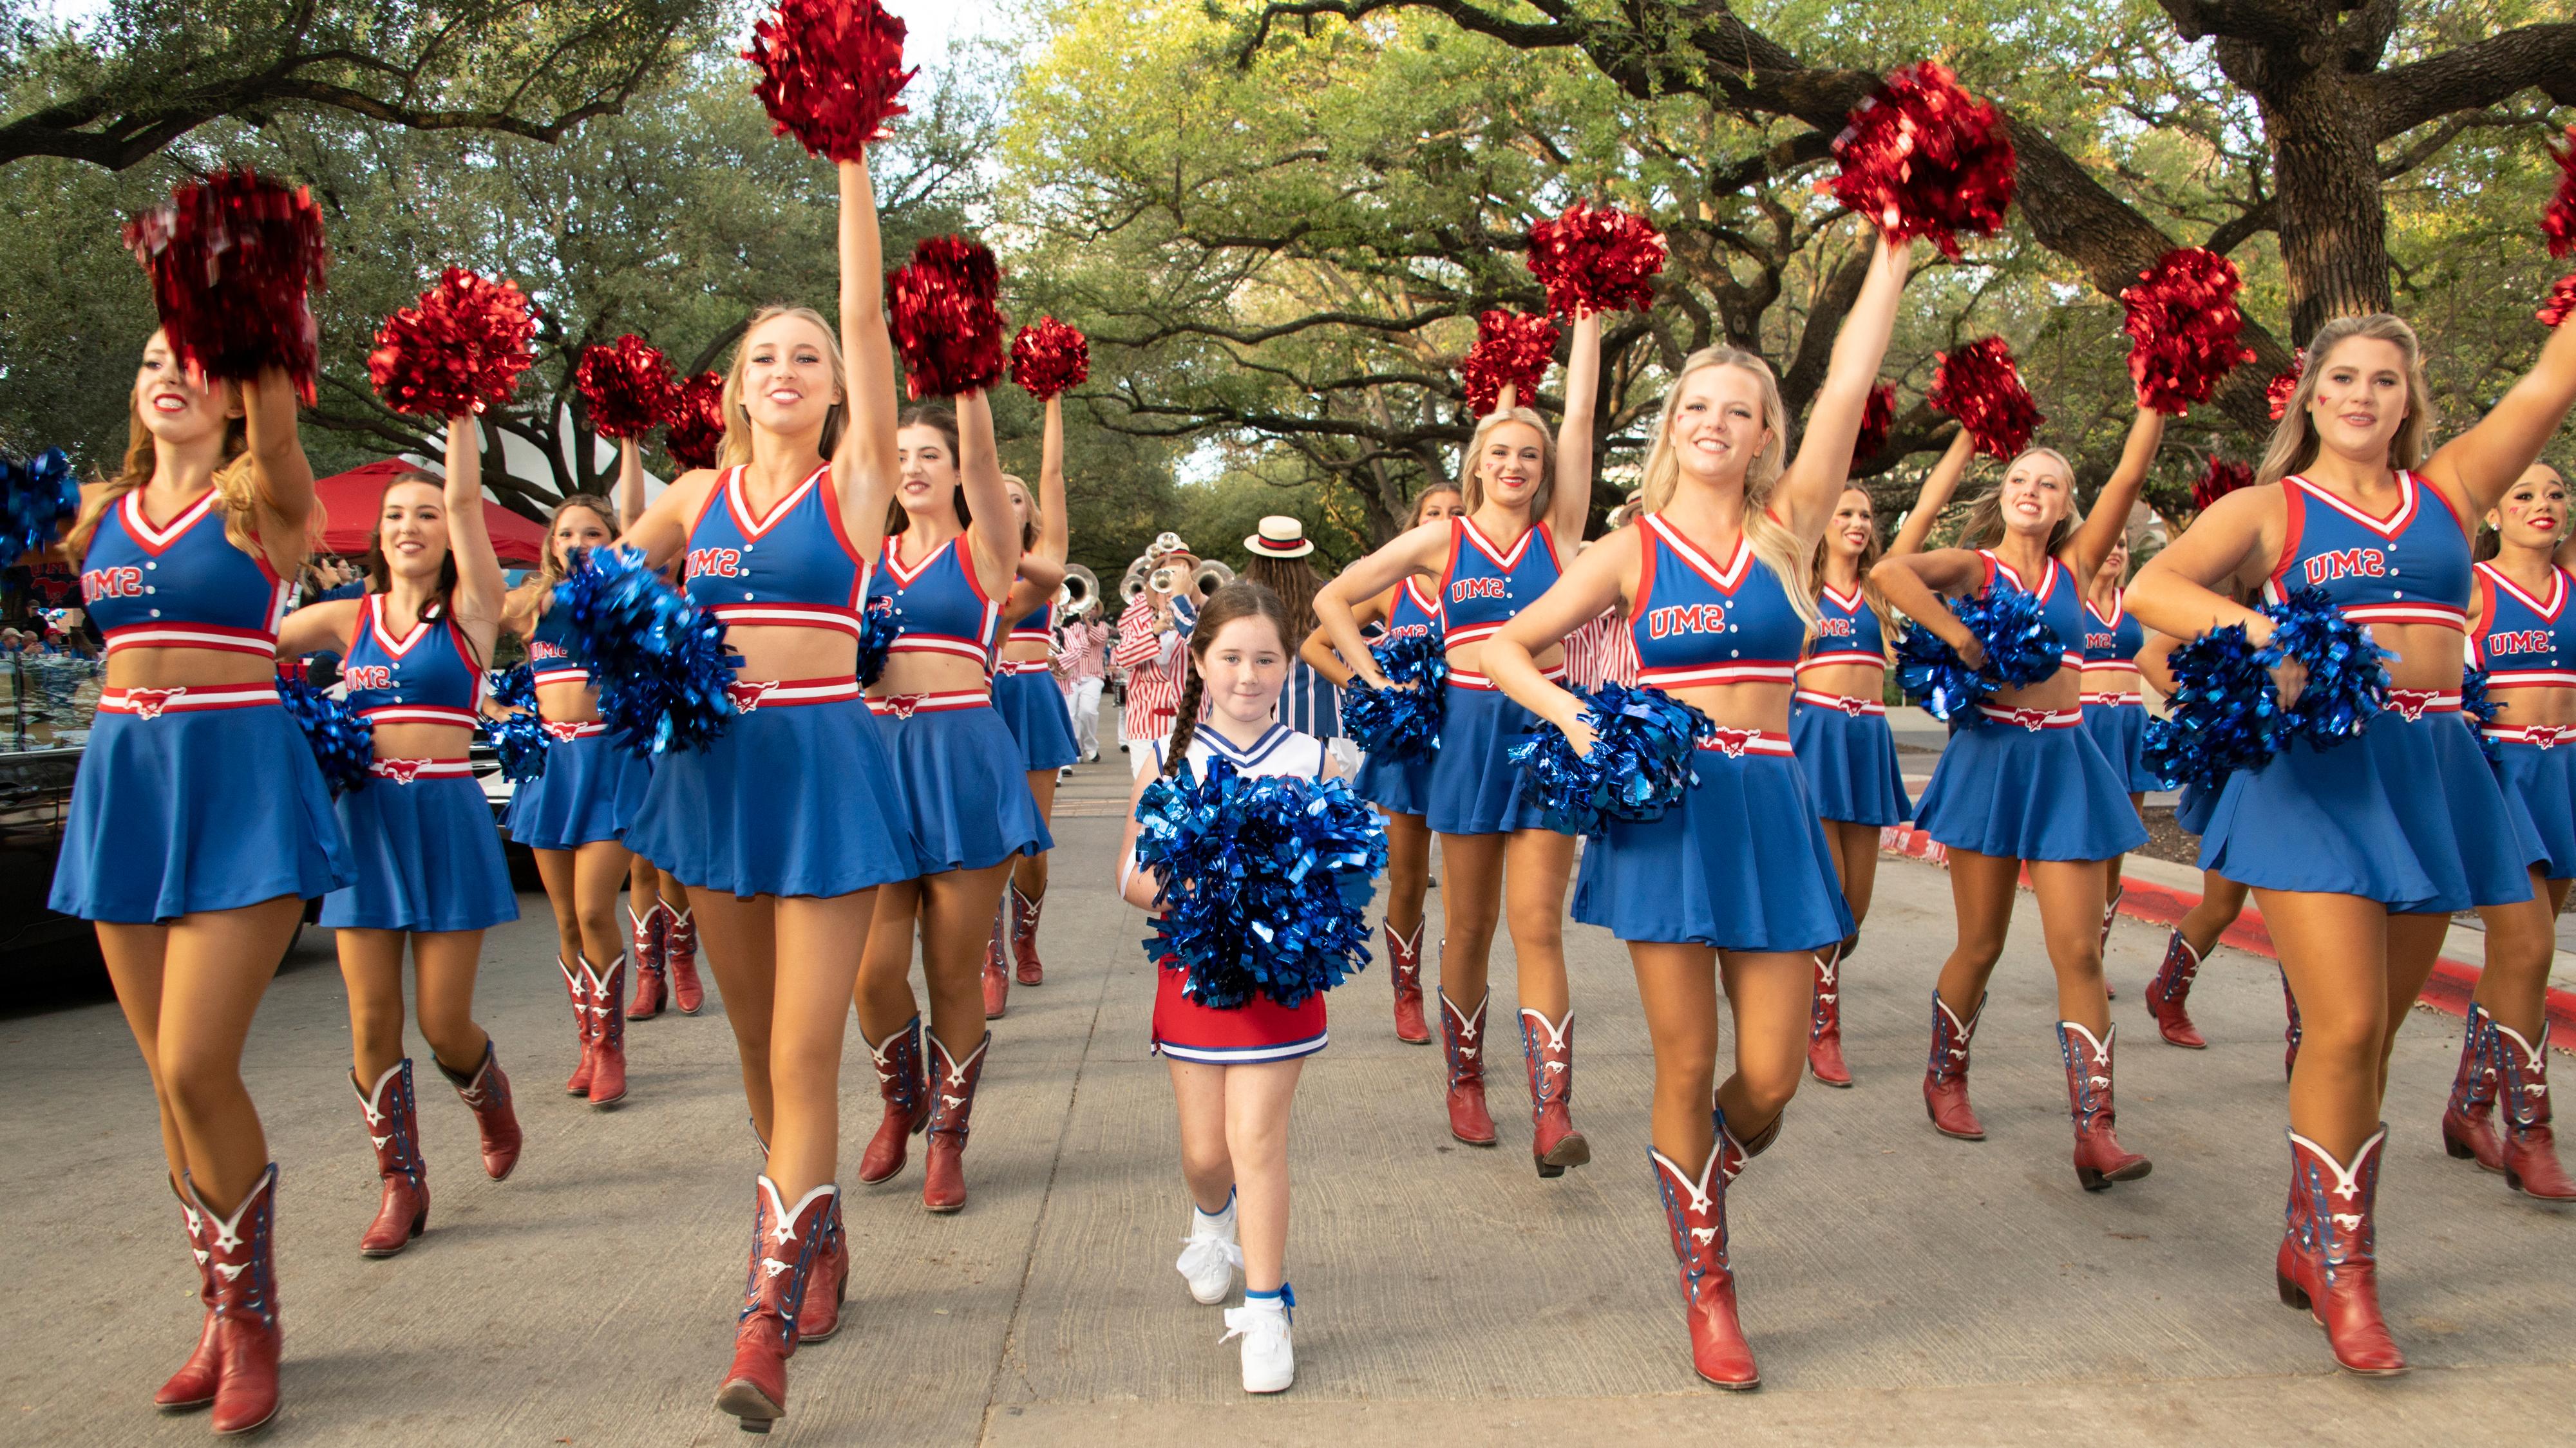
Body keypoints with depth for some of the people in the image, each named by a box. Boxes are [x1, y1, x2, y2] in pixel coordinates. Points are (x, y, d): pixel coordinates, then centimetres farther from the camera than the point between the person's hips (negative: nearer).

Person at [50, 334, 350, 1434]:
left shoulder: (262, 499, -2)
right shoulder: (98, 512, 14)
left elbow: (275, 415, -21)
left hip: (238, 776, -5)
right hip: (123, 775, 5)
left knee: (197, 1069, -11)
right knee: (172, 1081, 8)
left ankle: (250, 1315, 9)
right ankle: (224, 1315, 23)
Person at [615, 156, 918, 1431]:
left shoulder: (855, 481, 2)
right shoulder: (698, 496, 11)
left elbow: (867, 315, -7)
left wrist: (853, 166, -11)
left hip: (824, 762, -4)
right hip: (716, 763, 5)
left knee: (804, 1053, -8)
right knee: (758, 1044, 13)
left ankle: (770, 1315, -3)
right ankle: (819, 1241, 31)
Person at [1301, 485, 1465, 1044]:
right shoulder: (1391, 591, 5)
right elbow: (1314, 645, 9)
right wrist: (1360, 684, -2)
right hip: (1406, 744, 1)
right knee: (1407, 884, 8)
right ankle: (1408, 997, 25)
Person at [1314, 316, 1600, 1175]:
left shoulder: (1558, 532, 6)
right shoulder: (1440, 542, 5)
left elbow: (1579, 415, 1)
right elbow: (1333, 600, 10)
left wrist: (1588, 319, 2)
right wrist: (1377, 683, 4)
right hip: (1468, 732, 0)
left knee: (1539, 929, -6)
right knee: (1468, 928, 8)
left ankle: (1553, 1114, -10)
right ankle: (1466, 1084, 25)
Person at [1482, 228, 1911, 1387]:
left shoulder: (1786, 532, 6)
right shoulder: (1631, 551, 4)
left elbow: (1849, 385, -2)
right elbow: (1505, 648, 7)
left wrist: (1892, 249, -4)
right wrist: (1572, 717, -10)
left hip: (1769, 808, 2)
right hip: (1665, 808, -2)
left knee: (1770, 1078, 1)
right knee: (1687, 1065, 3)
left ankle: (1697, 1172, 36)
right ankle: (1708, 1292, 21)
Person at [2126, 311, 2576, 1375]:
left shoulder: (2449, 489, 14)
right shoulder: (2267, 509, 5)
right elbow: (2149, 588, -9)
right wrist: (2253, 628, -24)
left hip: (2430, 770, 4)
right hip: (2316, 769, -4)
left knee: (2377, 1032, 9)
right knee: (2345, 1027, -10)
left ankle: (2310, 1245, 23)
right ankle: (2342, 1270, 5)